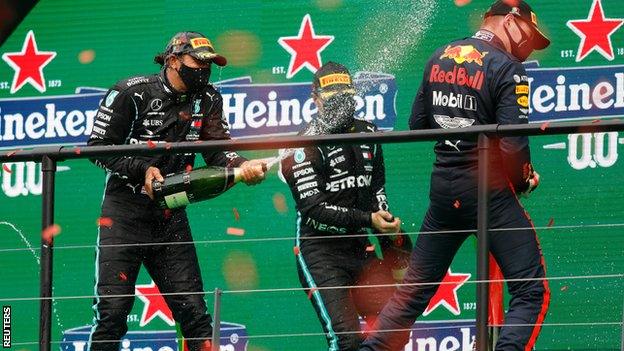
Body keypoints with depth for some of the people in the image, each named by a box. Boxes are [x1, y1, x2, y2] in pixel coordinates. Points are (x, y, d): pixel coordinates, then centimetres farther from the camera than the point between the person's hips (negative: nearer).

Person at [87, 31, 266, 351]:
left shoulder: (207, 99, 8)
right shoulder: (132, 93, -6)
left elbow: (217, 151, -1)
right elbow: (99, 146, -5)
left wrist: (241, 166, -22)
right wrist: (143, 169, -17)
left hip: (171, 217, 4)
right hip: (124, 213, -4)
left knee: (194, 312, 0)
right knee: (112, 312, -9)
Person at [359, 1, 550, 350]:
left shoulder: (439, 58, 9)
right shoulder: (507, 68, -11)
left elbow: (417, 124, 16)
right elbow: (514, 147, -17)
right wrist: (525, 179, 1)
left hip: (442, 190, 7)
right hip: (490, 190, -7)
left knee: (415, 288, 16)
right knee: (532, 291, -3)